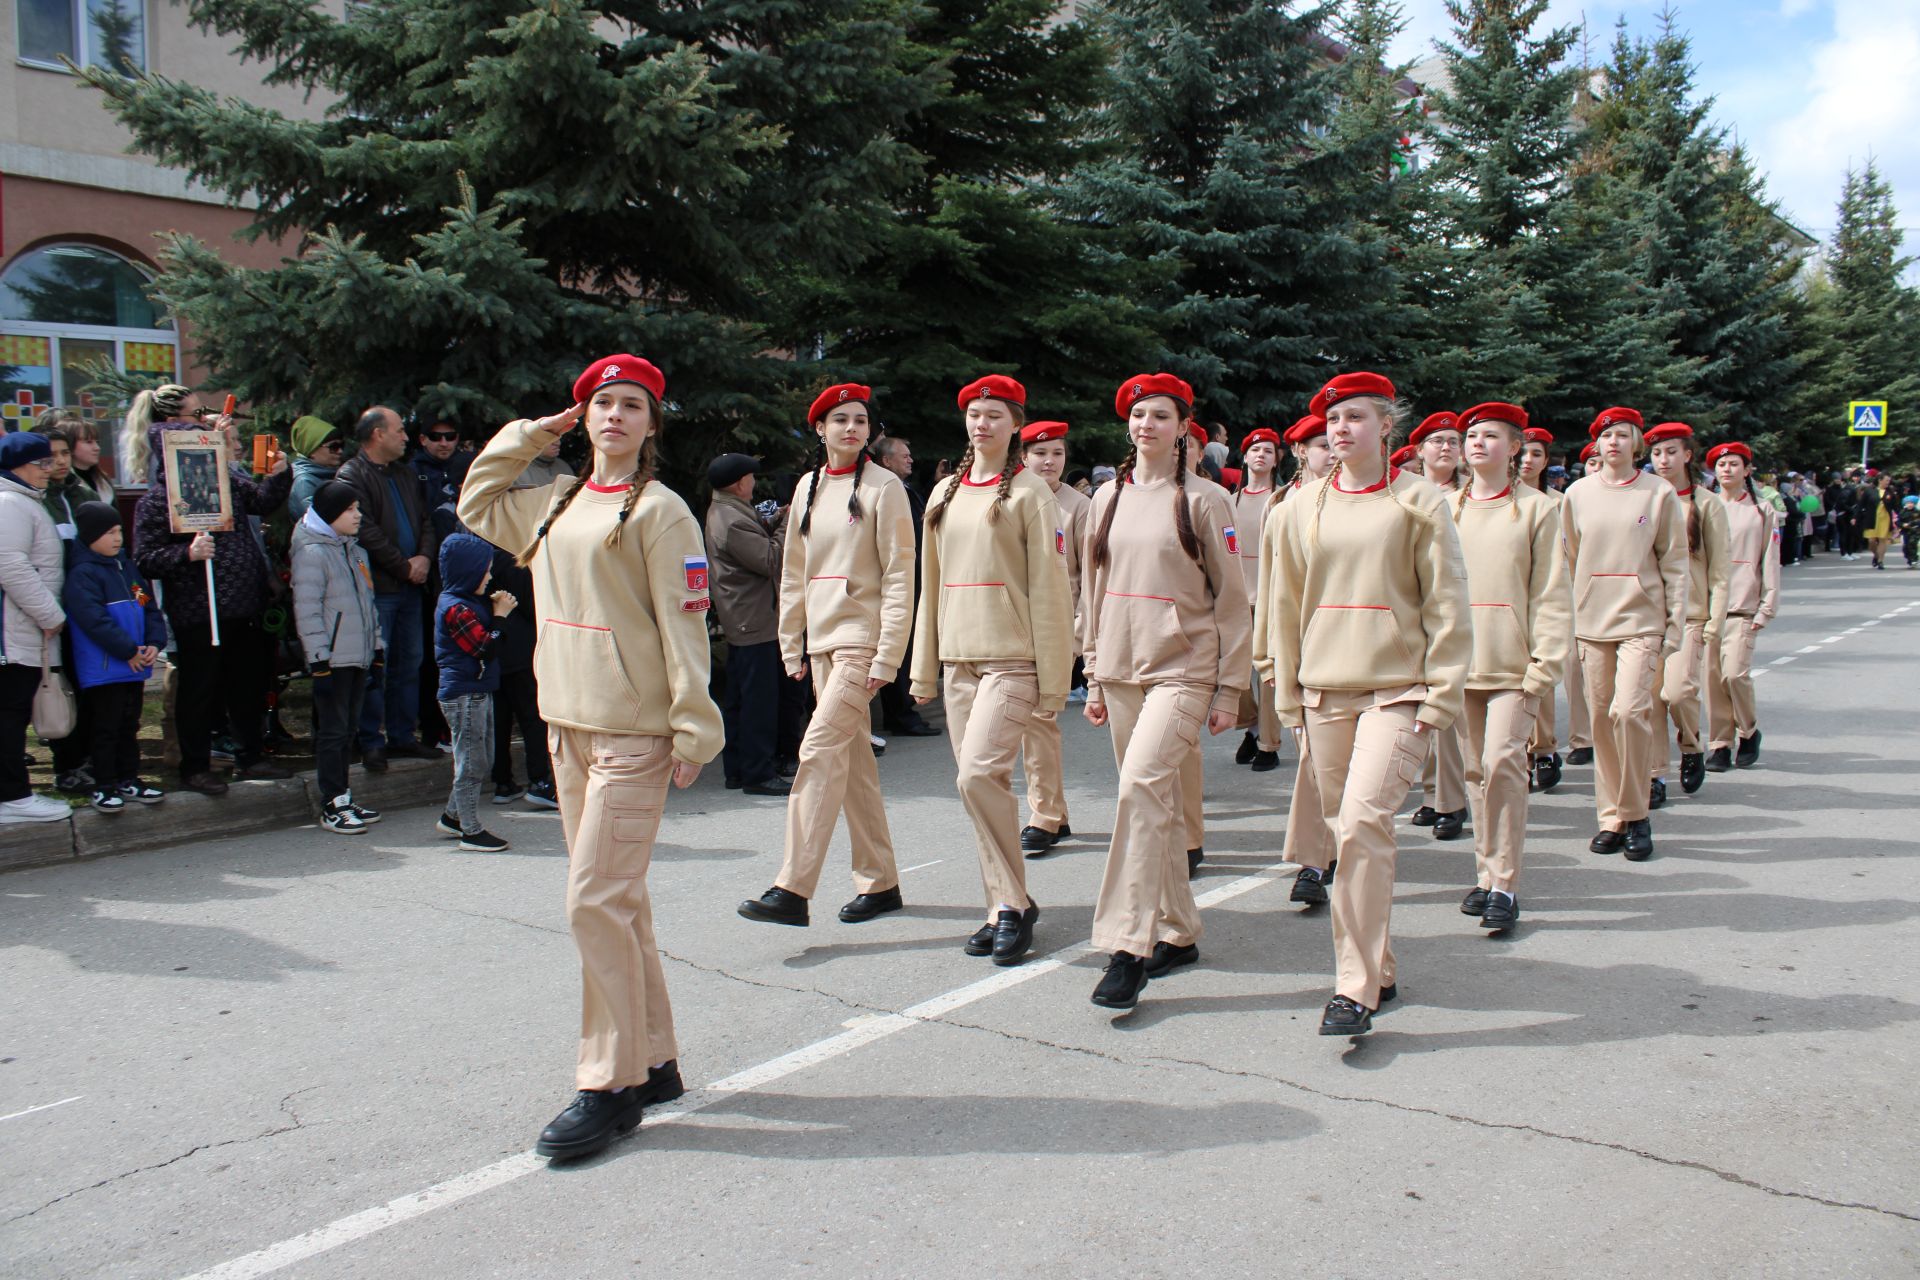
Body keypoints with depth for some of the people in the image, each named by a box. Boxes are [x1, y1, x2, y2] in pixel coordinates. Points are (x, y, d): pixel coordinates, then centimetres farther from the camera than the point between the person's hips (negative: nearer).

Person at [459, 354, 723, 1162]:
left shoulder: (658, 510, -8)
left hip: (633, 733, -8)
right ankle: (653, 1062, 26)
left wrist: (693, 729, -15)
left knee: (597, 902, -8)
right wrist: (530, 433, 19)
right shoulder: (555, 503, 13)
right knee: (616, 901, 13)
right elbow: (474, 504, 28)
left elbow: (684, 624, -11)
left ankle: (610, 1087, 4)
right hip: (567, 725, 8)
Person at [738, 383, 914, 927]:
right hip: (820, 638, 7)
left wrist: (887, 656, -15)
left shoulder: (884, 486, -5)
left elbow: (899, 576, -10)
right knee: (852, 757, 10)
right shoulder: (808, 487, 13)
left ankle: (792, 889, -13)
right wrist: (792, 646, 13)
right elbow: (793, 573, 16)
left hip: (862, 637, -7)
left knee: (820, 750, -15)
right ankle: (879, 881, 20)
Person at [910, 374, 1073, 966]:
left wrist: (1053, 679, -10)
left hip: (1012, 657, -6)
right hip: (958, 657, 6)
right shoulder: (945, 493, 14)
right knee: (977, 783, 6)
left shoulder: (1028, 493, -3)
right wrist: (924, 668, 16)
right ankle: (1004, 910, 17)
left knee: (980, 773, -18)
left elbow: (1050, 590, -6)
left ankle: (1015, 901, -3)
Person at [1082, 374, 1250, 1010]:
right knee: (1157, 802, 11)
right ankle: (1178, 933, 23)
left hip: (1183, 668, -5)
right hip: (1121, 669, 5)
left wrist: (1230, 689, -5)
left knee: (1141, 786, -21)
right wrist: (1095, 678, 14)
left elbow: (1231, 599, -2)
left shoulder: (1204, 500, -3)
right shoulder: (1108, 499, 11)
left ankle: (1127, 947, -17)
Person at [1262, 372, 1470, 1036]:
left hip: (1398, 692, -4)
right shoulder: (1302, 508, 10)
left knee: (1362, 820, -17)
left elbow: (1447, 604, -1)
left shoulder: (1420, 501, 0)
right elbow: (1284, 605, 13)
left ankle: (1356, 990, -10)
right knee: (1347, 832, 7)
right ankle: (1380, 970, 23)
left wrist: (1440, 696, -6)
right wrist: (1288, 696, 10)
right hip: (1325, 693, 4)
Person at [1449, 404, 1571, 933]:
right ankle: (1487, 874, 20)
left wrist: (1545, 665, -9)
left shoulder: (1537, 508, 1)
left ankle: (1505, 884, -4)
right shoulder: (1447, 508, 10)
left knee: (1502, 762, -13)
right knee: (1476, 769, 9)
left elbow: (1552, 594, -2)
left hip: (1514, 665, -3)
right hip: (1459, 662, 4)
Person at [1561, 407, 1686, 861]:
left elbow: (1674, 563, 3)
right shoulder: (1578, 494, 7)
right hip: (1591, 620, 3)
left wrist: (1675, 625, -1)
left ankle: (1636, 814, 0)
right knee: (1601, 717, 4)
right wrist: (1565, 620, 8)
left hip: (1641, 619, -3)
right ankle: (1612, 816, 15)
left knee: (1628, 710, -16)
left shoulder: (1660, 493, 2)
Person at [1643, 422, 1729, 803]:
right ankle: (1655, 775, 7)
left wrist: (1715, 622, -5)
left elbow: (1719, 571, 2)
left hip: (1689, 615, -2)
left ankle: (1692, 747, 13)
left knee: (1678, 690, -16)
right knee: (1651, 694, -2)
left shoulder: (1707, 504, 3)